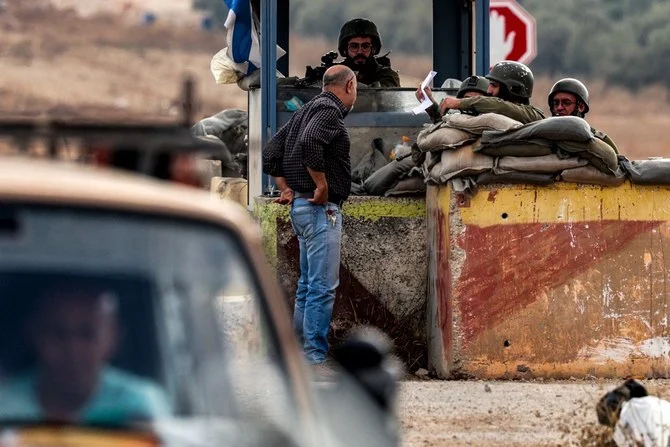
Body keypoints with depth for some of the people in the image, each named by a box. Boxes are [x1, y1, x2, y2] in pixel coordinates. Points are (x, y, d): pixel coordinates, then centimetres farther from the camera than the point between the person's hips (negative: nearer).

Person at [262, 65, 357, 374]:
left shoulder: (306, 110, 18)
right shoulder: (329, 110, -11)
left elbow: (271, 155, 20)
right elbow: (309, 145, -29)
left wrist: (286, 189, 15)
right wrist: (322, 188, -21)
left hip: (301, 206, 10)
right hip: (321, 209, -10)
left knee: (308, 285, 14)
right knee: (323, 287, -10)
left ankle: (300, 354, 17)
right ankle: (315, 360, -12)